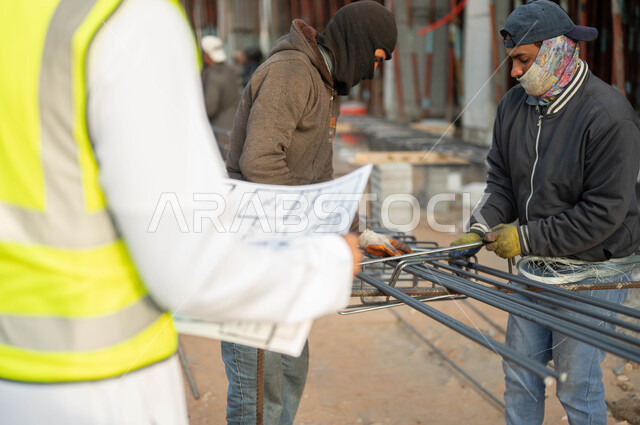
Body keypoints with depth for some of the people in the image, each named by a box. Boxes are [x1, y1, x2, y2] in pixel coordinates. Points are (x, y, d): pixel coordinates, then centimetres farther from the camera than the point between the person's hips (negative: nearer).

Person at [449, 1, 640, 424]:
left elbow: (604, 211, -21)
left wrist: (527, 238, -19)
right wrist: (481, 229, -7)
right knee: (520, 374, 14)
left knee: (577, 382, 1)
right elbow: (502, 179, 10)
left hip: (591, 271, -6)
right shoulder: (515, 105, 2)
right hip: (534, 266, 7)